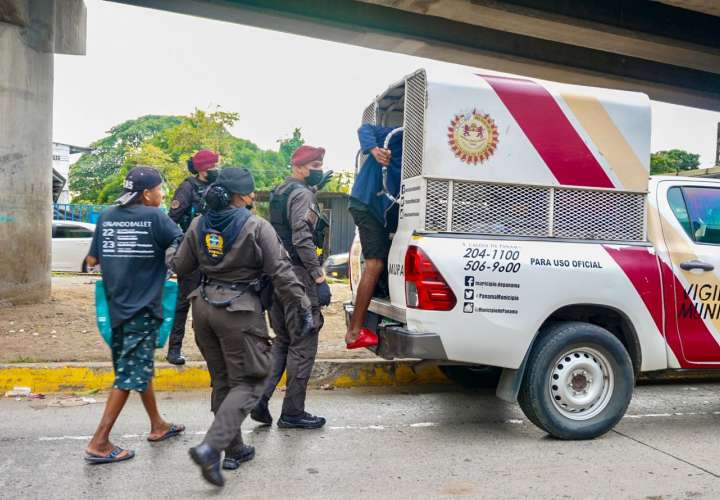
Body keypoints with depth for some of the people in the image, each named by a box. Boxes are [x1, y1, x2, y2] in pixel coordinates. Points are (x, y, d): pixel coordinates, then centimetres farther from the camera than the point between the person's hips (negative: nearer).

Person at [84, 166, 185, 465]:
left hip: (117, 306, 7)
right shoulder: (155, 217, -12)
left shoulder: (107, 217, 5)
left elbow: (92, 260, 9)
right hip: (142, 308, -7)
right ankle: (99, 444, 2)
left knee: (140, 367, 19)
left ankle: (157, 425, 32)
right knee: (130, 375, 0)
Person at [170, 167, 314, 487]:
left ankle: (234, 449, 27)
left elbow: (180, 266, 13)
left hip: (205, 306, 7)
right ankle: (211, 447, -11)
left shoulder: (199, 225, 5)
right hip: (240, 311, -6)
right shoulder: (256, 227, -11)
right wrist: (303, 308, -6)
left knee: (222, 382, 18)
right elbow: (281, 272, -12)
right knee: (247, 383, 3)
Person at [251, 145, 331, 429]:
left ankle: (260, 397, 8)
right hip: (298, 275, -9)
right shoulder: (303, 193, -11)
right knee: (303, 345, 0)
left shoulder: (279, 192, 18)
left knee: (282, 341, 17)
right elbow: (302, 238, -20)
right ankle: (292, 413, 8)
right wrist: (318, 275, -18)